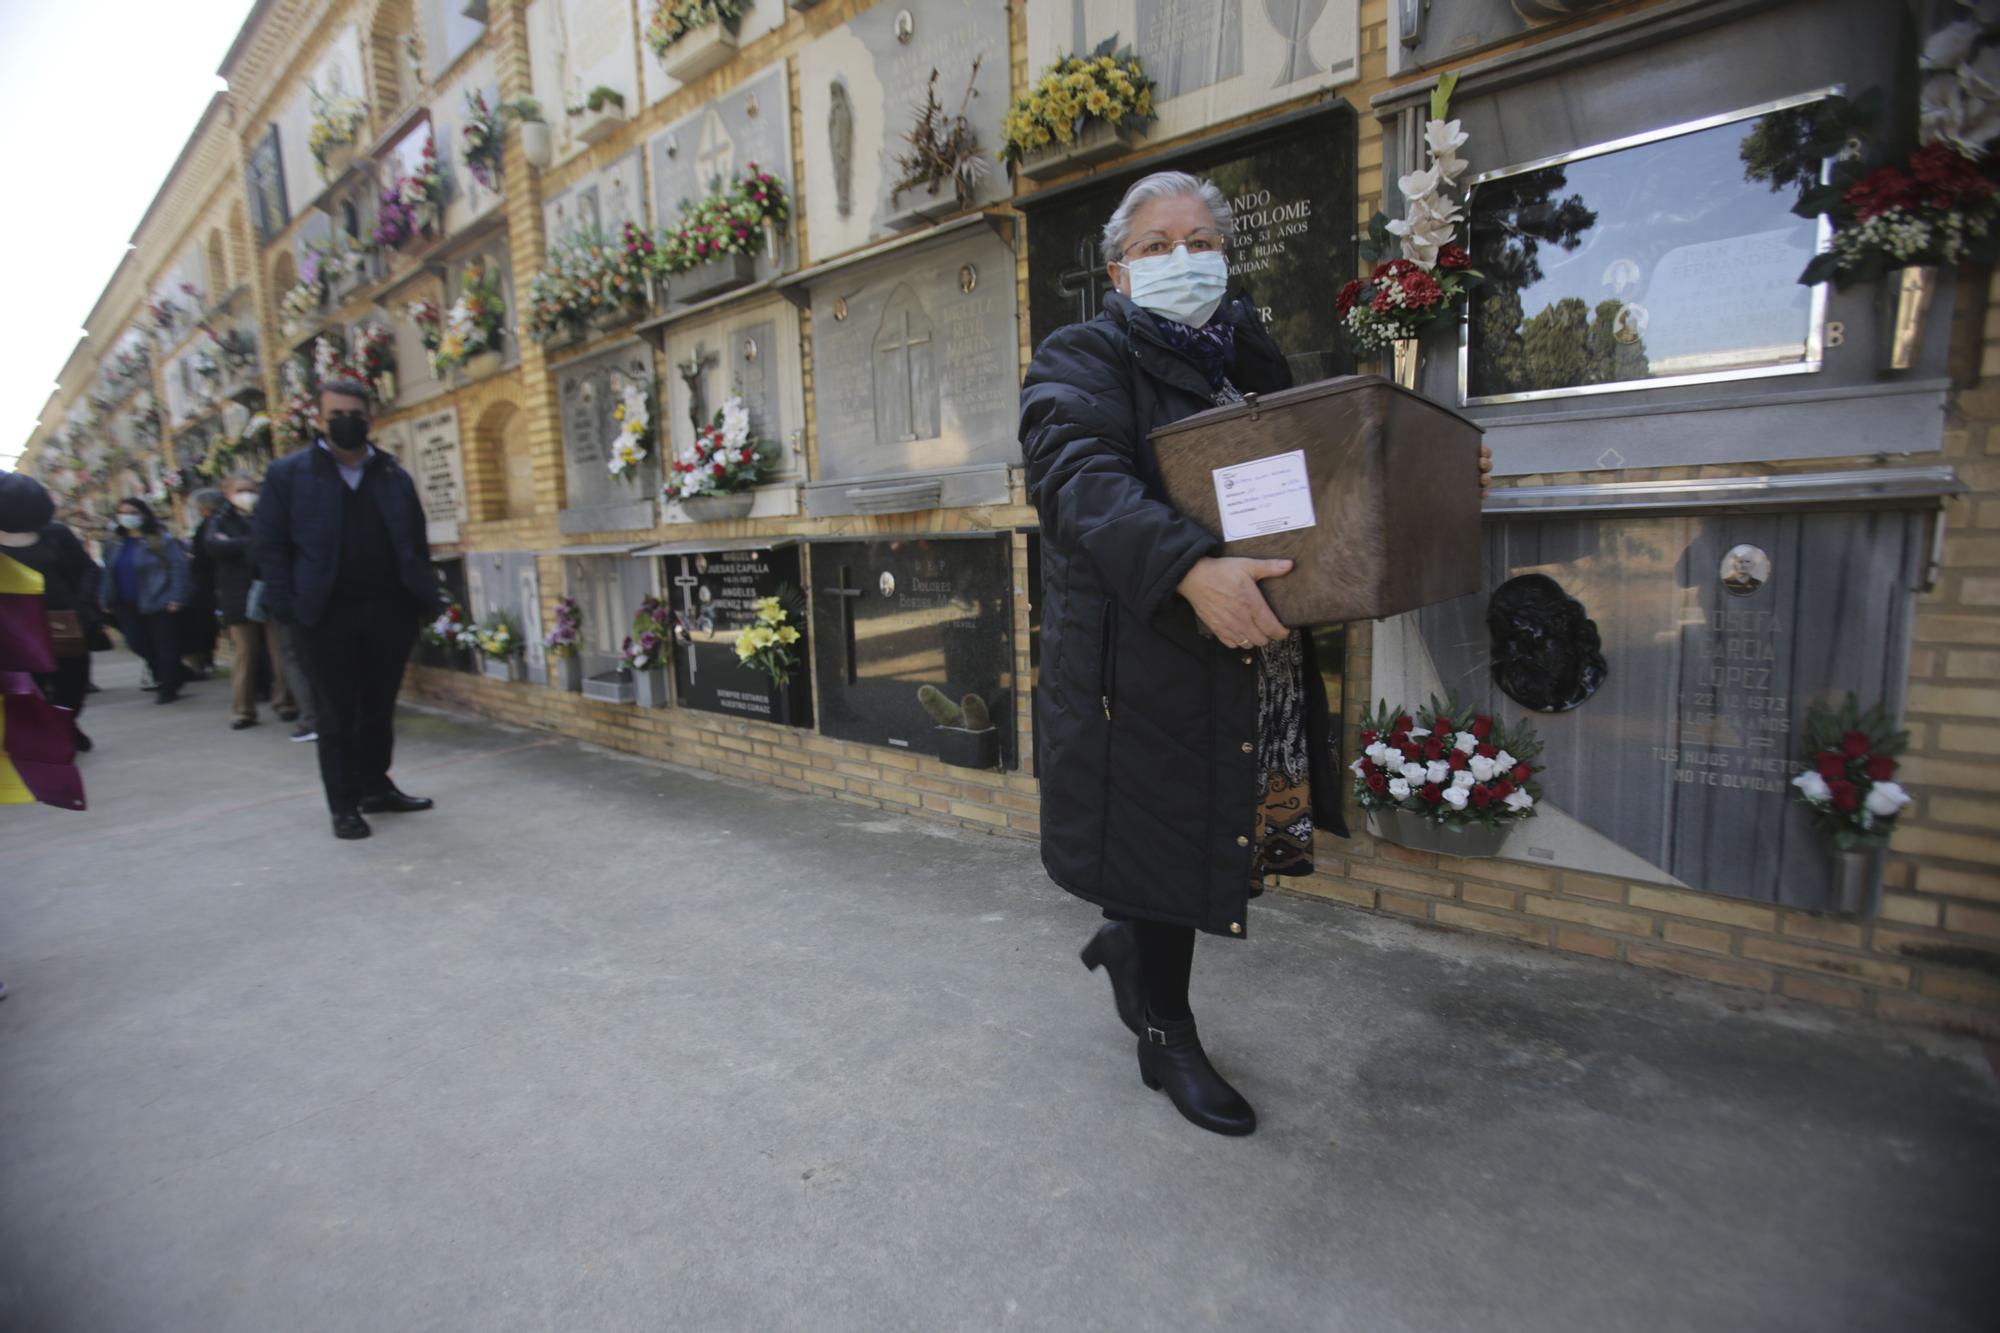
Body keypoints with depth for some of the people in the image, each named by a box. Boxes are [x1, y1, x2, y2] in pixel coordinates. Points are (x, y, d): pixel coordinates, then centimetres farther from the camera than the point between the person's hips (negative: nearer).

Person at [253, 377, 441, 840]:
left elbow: (416, 544, 11)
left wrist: (425, 600, 2)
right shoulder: (288, 474, 4)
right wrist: (288, 606, -9)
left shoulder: (394, 477, 11)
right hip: (327, 615, -2)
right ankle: (344, 805, 13)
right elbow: (269, 546, 1)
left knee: (380, 708, 12)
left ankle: (376, 787, 25)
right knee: (337, 714, 4)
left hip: (391, 611, 2)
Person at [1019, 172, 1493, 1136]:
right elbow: (1081, 478, -23)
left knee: (1224, 826, 15)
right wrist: (1190, 568, -38)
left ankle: (1128, 937, 44)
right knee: (1164, 831, 3)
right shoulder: (1083, 359, -3)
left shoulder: (1251, 358, 18)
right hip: (1143, 656, -7)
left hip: (1256, 656, 7)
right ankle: (1166, 1040, 27)